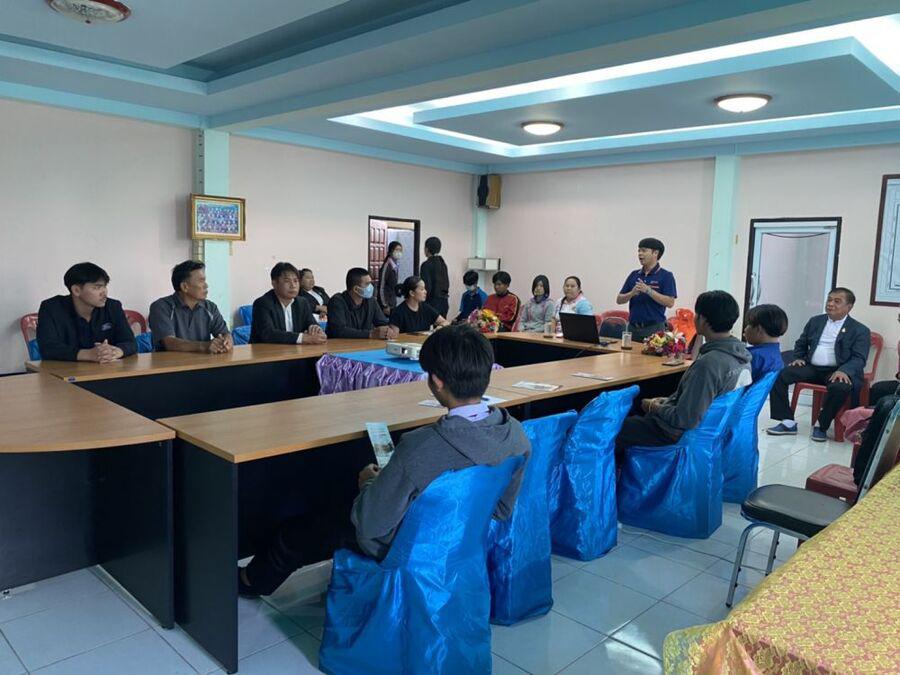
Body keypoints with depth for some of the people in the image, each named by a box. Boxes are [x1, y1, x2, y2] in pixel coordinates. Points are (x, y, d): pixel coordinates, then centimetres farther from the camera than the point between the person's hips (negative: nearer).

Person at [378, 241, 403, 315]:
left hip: (393, 303, 8)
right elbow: (381, 287, -17)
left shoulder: (396, 266, 7)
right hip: (387, 304, -8)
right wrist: (385, 306, -17)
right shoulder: (387, 265, -17)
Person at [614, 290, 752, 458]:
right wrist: (669, 400, 9)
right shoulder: (741, 353, -3)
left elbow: (684, 420, -30)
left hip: (684, 434, -9)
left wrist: (654, 407, -12)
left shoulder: (707, 364, -31)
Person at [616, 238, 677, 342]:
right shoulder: (634, 275, 12)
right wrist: (632, 293, -10)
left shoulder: (666, 276, -2)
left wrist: (648, 290, -19)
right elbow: (619, 300, 10)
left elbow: (670, 302, -12)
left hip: (654, 328, -4)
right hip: (633, 328, 4)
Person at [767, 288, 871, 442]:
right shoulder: (815, 321, 16)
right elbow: (800, 344, 24)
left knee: (841, 387, -38)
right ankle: (788, 423, -15)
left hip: (837, 371, -4)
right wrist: (798, 358, 3)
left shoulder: (860, 330, 3)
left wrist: (844, 371, -26)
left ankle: (821, 425, -14)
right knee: (779, 374, -21)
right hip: (811, 367, 4)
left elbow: (859, 359, -6)